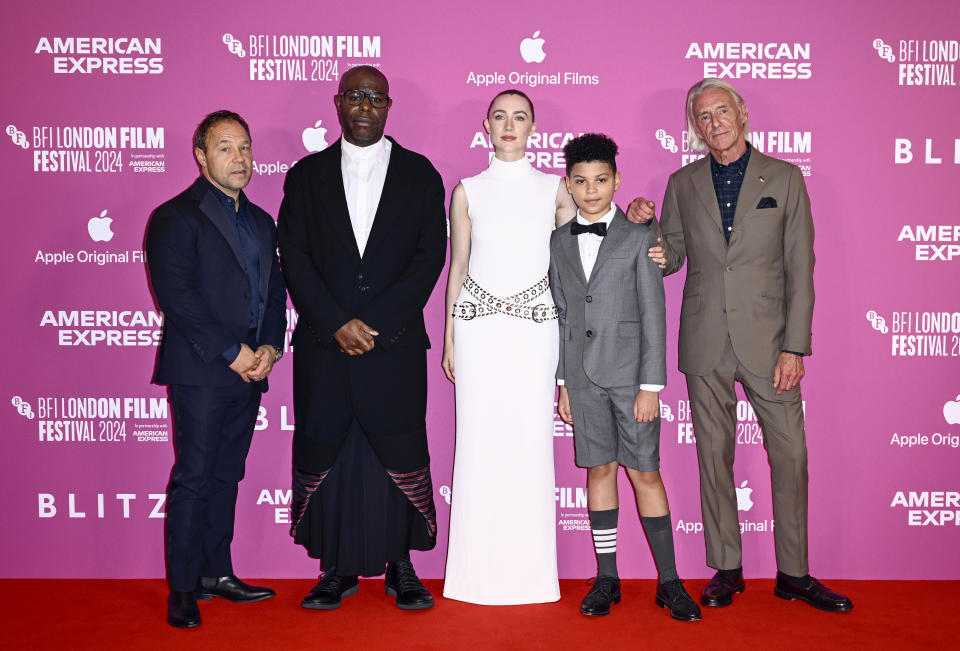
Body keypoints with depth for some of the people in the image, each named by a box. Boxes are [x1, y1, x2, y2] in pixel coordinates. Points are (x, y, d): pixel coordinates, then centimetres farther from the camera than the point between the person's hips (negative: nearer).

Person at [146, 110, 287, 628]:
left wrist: (269, 346, 0)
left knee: (227, 474, 13)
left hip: (249, 369, 7)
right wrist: (231, 351, -15)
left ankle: (216, 573, 23)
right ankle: (183, 589, 6)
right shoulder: (176, 217, -5)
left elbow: (275, 292, 17)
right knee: (194, 476, -3)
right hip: (200, 370, -6)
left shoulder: (261, 222, 18)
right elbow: (175, 295, -14)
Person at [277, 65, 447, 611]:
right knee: (324, 454, 4)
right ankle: (337, 569, 18)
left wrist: (374, 323, -10)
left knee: (401, 453, 1)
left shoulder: (420, 174, 8)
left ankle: (400, 566, 16)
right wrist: (337, 323, -9)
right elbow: (295, 258, 3)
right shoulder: (307, 175, 11)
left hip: (396, 341, -1)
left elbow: (430, 256, 0)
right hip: (323, 345, 1)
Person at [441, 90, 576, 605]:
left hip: (535, 325, 0)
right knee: (479, 440, 0)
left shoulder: (555, 189, 8)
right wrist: (449, 337, 8)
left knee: (531, 439, 0)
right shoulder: (468, 191, 9)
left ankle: (530, 570, 11)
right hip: (478, 324, 0)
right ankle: (479, 570, 11)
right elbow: (457, 266, 10)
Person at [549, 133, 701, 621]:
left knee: (645, 472, -1)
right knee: (599, 470, 8)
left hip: (631, 373, -3)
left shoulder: (639, 238, -1)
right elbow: (560, 314, 11)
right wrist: (562, 382, 8)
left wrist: (651, 385, -10)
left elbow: (654, 315, -4)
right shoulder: (559, 242, 9)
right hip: (583, 375, 3)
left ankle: (669, 582, 10)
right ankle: (607, 578, 18)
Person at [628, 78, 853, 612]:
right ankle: (726, 570, 20)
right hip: (705, 343, 2)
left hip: (767, 340, -1)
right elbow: (671, 258, 12)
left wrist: (794, 346, -7)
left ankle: (794, 573, 16)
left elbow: (800, 268, 0)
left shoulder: (784, 178, 4)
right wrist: (643, 226, -8)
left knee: (790, 454, 1)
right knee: (715, 455, 7)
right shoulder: (683, 183, 10)